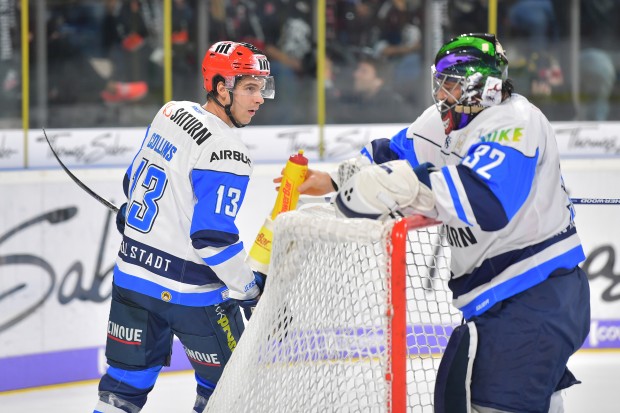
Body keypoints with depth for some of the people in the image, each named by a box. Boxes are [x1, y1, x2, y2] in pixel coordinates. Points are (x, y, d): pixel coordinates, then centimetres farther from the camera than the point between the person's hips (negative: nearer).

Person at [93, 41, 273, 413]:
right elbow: (213, 239, -25)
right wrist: (250, 290, -13)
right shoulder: (226, 152, -21)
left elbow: (134, 182, 16)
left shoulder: (171, 113, 3)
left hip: (132, 271, 8)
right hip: (188, 290, -8)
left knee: (129, 376, 15)